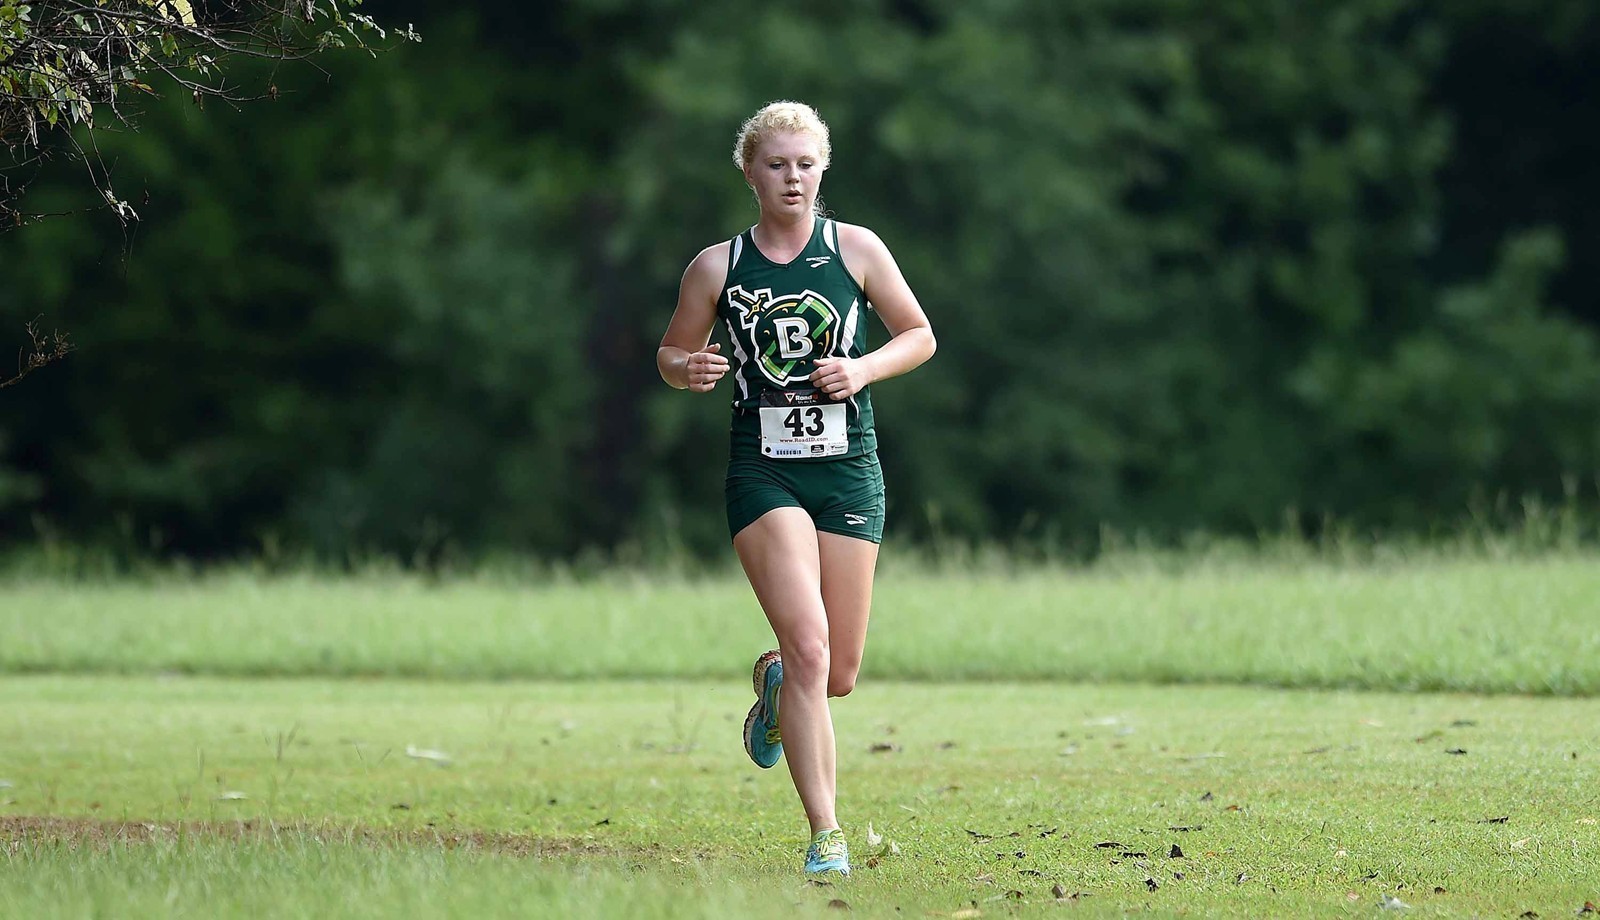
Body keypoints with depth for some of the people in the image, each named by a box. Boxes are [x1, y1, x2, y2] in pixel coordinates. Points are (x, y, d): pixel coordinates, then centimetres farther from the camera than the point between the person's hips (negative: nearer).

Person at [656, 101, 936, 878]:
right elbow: (671, 353, 12)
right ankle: (824, 835, -14)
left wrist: (863, 369, -9)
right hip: (763, 471, -2)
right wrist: (687, 369, -11)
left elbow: (920, 337, 10)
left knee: (837, 675, 4)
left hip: (849, 469, 2)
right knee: (808, 646, -19)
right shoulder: (718, 267, 1)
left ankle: (773, 683, 43)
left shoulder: (856, 250, 2)